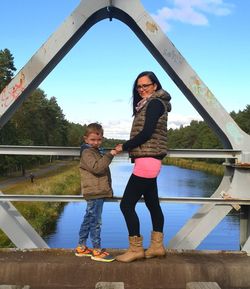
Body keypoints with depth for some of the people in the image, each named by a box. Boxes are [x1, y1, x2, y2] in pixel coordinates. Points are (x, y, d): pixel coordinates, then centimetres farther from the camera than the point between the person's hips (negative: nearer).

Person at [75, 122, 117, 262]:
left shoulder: (98, 151, 20)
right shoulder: (87, 153, -10)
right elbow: (97, 167, -26)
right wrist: (109, 155, -27)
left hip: (99, 192, 10)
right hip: (94, 193, -10)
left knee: (89, 219, 15)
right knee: (96, 221, -5)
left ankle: (81, 247, 25)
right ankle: (97, 251, 3)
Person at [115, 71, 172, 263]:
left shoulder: (155, 103, -8)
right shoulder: (148, 105, 19)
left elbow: (146, 133, -17)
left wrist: (124, 147, -9)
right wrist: (128, 146, 5)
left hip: (146, 161, -10)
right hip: (149, 162, 10)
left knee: (127, 204, -7)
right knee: (152, 204, 13)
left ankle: (136, 249, 2)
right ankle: (157, 246, 23)